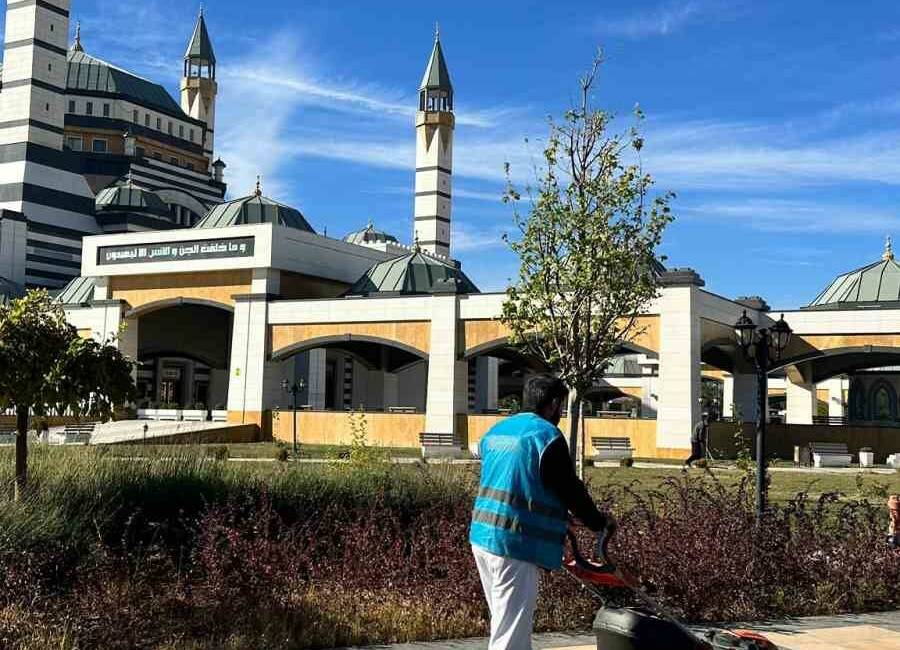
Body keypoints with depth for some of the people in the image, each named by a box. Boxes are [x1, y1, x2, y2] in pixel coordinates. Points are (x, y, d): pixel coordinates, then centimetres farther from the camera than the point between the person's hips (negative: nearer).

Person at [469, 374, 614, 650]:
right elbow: (571, 489, -7)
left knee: (506, 624, 21)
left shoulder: (495, 431, 15)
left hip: (483, 536, 9)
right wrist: (600, 522, 11)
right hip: (515, 544, -9)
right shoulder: (547, 436, -11)